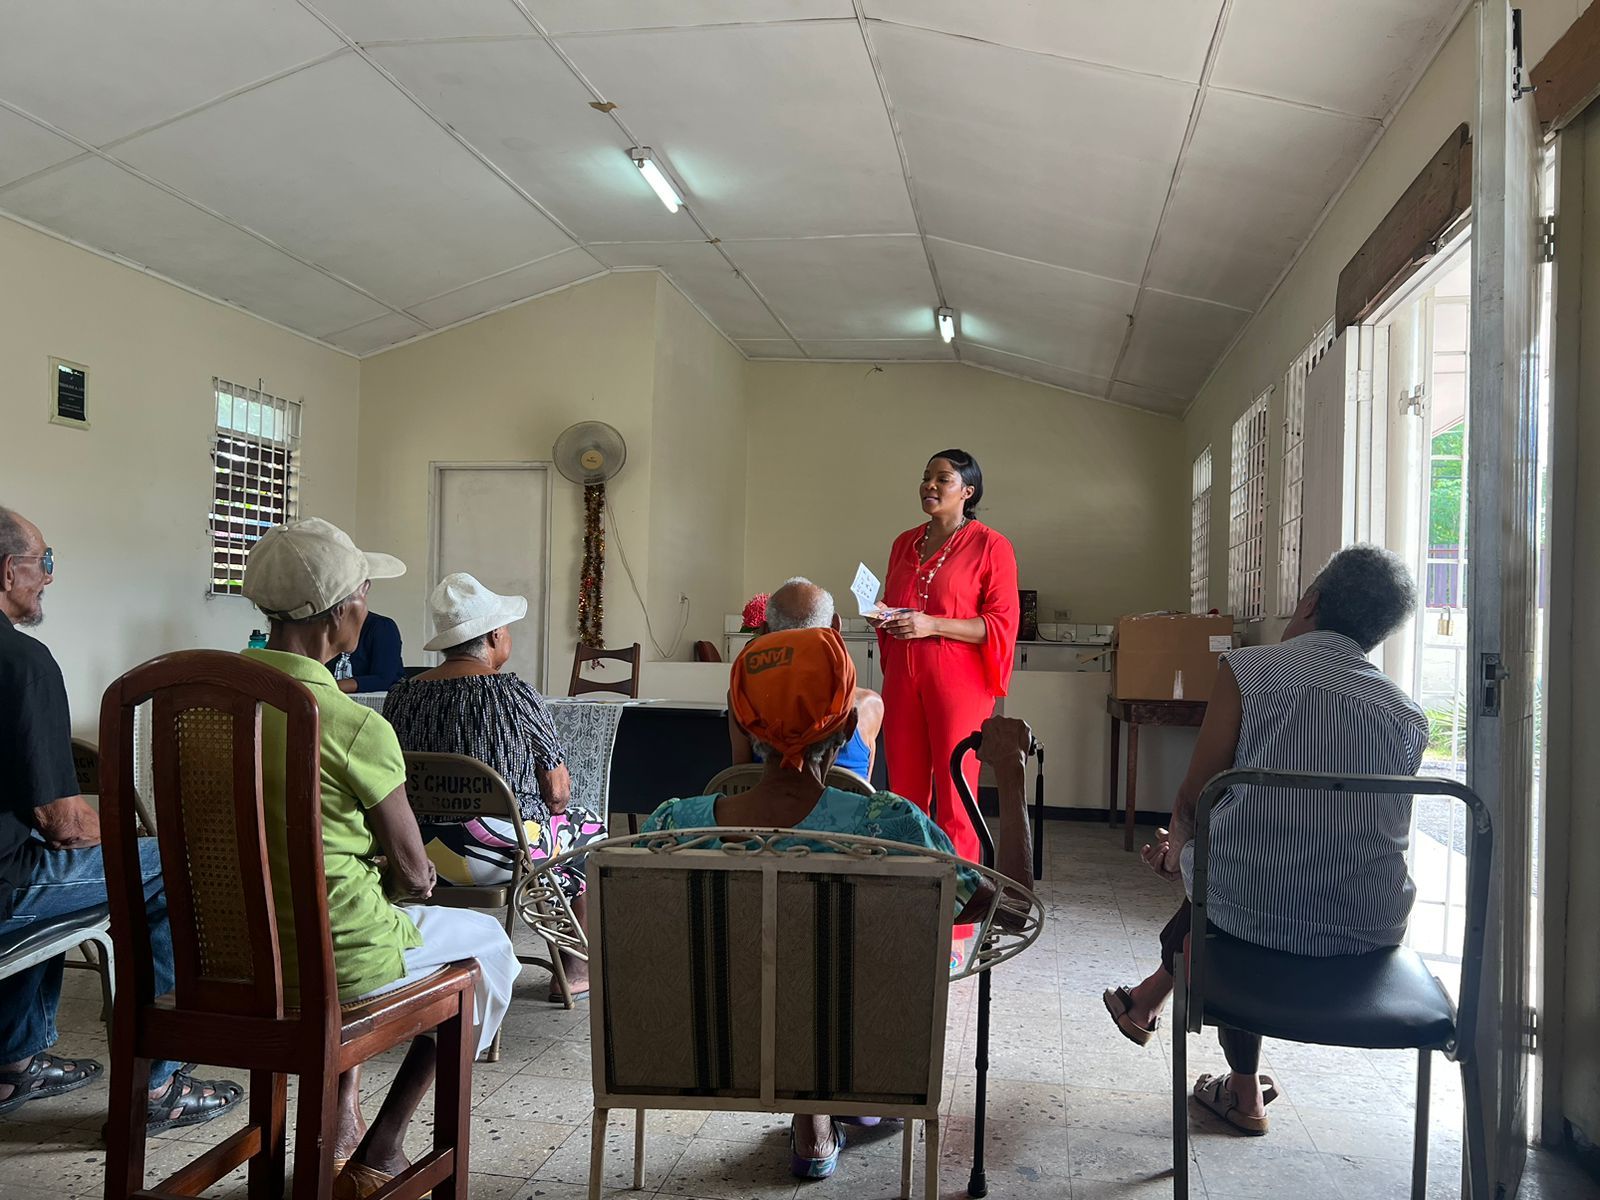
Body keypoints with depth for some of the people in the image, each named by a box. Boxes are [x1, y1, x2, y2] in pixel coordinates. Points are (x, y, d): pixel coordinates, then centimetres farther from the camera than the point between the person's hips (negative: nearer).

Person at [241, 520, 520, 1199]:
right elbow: (414, 877, -12)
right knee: (487, 940, 20)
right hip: (332, 958, -7)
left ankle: (340, 1125, 40)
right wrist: (402, 881, 10)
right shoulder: (357, 727, -24)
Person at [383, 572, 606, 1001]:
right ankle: (576, 968, 31)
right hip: (499, 854, -6)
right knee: (588, 826, 24)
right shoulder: (514, 693, -15)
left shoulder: (401, 695, -1)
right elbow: (557, 793, -10)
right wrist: (554, 805, 13)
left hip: (420, 853, 6)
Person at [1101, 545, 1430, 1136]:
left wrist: (1180, 840, 22)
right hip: (1370, 927, 3)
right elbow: (1390, 833, 16)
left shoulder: (1247, 669, -3)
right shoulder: (1407, 713, 8)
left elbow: (1193, 797, -3)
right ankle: (1149, 998, 47)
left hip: (1257, 911, -3)